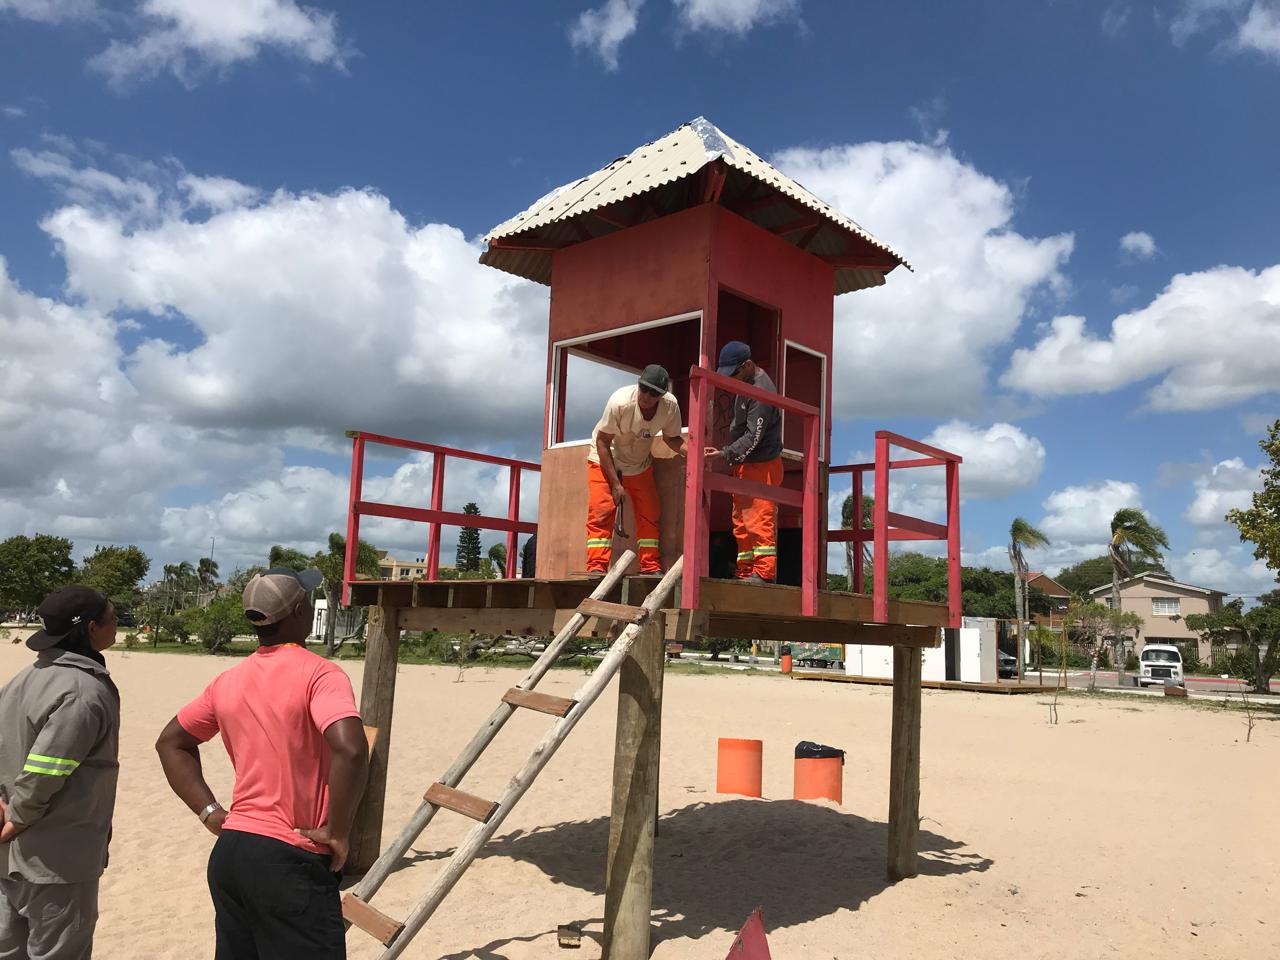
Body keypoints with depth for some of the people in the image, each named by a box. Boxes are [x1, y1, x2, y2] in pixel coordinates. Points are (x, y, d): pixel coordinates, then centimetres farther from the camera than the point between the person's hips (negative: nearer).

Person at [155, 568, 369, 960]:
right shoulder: (318, 673, -15)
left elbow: (171, 742, 20)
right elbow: (350, 750, -30)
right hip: (290, 861, -7)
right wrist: (337, 832, -17)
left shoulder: (228, 682, 7)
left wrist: (210, 812, 14)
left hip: (230, 853, 7)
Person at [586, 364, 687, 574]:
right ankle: (596, 567, -9)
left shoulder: (670, 406, -23)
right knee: (601, 513, -13)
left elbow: (671, 438, -5)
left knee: (650, 515, 1)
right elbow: (602, 442, -24)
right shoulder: (620, 402, -34)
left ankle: (651, 567, 9)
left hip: (640, 464, 4)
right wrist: (615, 483, -24)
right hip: (605, 461, -4)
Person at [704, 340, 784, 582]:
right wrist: (728, 455, 15)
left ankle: (764, 572, -8)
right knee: (741, 522, 11)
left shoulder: (762, 390, -19)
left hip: (762, 465, -10)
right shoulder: (746, 385, 13)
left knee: (759, 519, -10)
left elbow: (753, 436, -24)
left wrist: (725, 454, -31)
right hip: (745, 465, 10)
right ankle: (746, 573, 17)